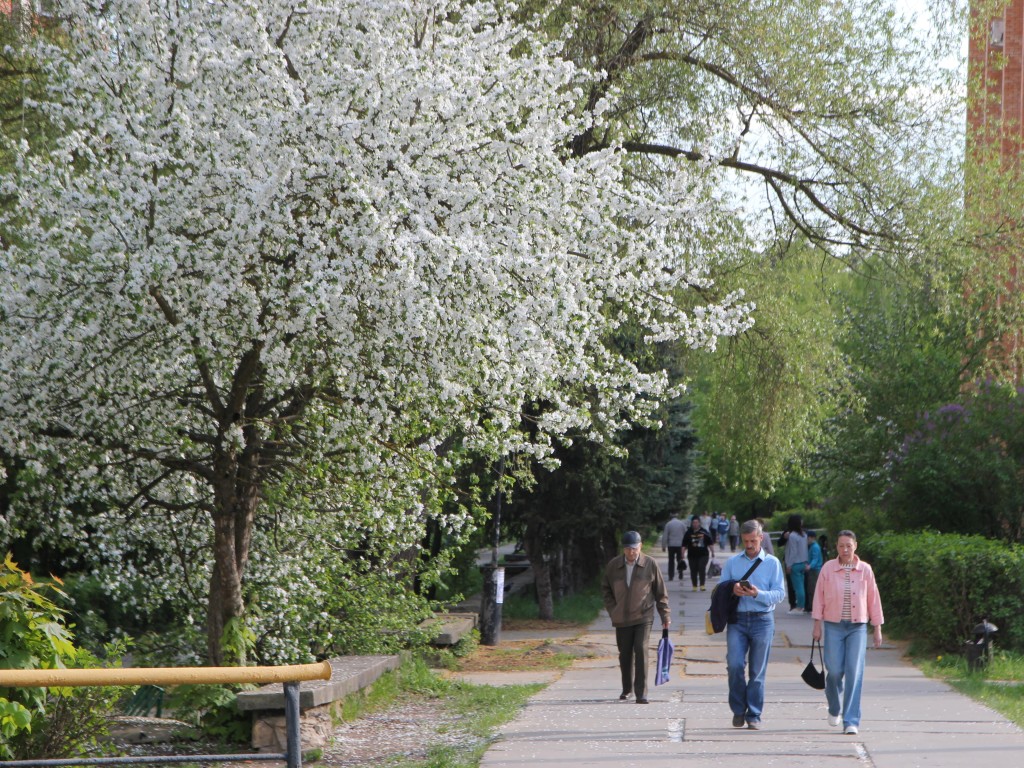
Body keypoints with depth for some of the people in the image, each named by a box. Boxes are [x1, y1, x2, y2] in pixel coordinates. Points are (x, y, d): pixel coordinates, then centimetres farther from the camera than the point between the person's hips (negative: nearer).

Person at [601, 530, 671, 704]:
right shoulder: (613, 565, 1)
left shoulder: (650, 564, -4)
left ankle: (641, 693, -12)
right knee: (625, 655, 10)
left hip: (643, 617, -3)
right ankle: (627, 689, 31)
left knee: (641, 651, -15)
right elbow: (605, 588, 15)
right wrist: (612, 610, 5)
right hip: (622, 618, 3)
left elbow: (661, 591, 2)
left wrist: (665, 615, 1)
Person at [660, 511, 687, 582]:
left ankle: (671, 576, 1)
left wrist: (663, 546, 1)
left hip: (671, 545, -1)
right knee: (680, 560, 9)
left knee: (671, 561, 6)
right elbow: (686, 535, 4)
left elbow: (665, 536, -4)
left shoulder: (668, 524, -3)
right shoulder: (682, 523, 2)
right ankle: (680, 576, 4)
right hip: (680, 545, 1)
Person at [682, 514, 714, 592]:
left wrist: (712, 551, 11)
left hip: (703, 554, -1)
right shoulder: (689, 533, 4)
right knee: (693, 571, 3)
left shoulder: (704, 532, 5)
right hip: (692, 555, 1)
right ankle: (694, 586, 13)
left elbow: (709, 543, 12)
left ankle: (702, 585, -12)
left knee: (702, 569, -13)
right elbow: (684, 545, 3)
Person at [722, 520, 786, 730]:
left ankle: (754, 715, 8)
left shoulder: (772, 563, 6)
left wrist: (758, 594, -18)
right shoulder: (732, 562, 13)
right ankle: (738, 710, 5)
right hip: (737, 619, 1)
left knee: (758, 671, 0)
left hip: (762, 620, -1)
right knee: (734, 664, -12)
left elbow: (780, 593, -1)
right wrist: (732, 591, -11)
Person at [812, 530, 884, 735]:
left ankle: (851, 721, -6)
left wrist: (877, 628, 8)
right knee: (834, 670, -3)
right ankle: (834, 709, 28)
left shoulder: (865, 570, 2)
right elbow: (819, 597, 4)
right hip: (833, 626, 0)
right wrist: (817, 624, 0)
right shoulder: (828, 568, 0)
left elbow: (873, 600, 8)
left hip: (857, 627, 0)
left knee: (854, 673, -8)